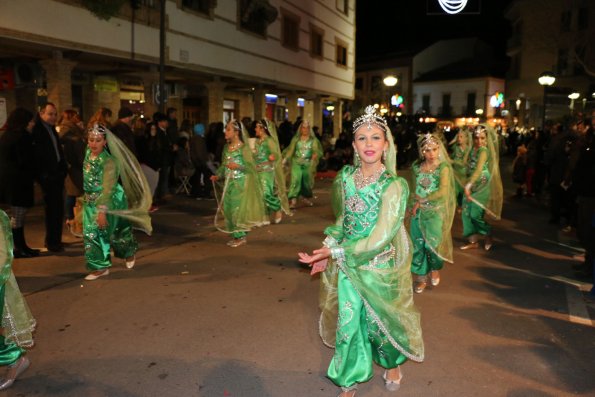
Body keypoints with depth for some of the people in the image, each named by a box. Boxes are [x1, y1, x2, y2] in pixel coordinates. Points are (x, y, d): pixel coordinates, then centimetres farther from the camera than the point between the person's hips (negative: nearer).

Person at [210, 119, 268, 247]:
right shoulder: (226, 147, 10)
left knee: (238, 208, -5)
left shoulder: (243, 147, -9)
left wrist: (237, 166, -25)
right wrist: (218, 175, 1)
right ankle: (236, 235, 16)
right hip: (228, 182, 7)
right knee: (228, 208, 6)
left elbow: (250, 166, -11)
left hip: (240, 182, -7)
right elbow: (223, 165, 14)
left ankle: (241, 236, 6)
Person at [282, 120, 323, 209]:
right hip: (296, 163, -1)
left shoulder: (313, 140, 5)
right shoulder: (296, 139, 7)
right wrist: (285, 159, -4)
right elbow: (290, 150, 5)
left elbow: (317, 150, -2)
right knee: (295, 180, -13)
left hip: (308, 164, 1)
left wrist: (315, 154, -24)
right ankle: (293, 200, -16)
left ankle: (306, 198, 33)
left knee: (307, 181, 11)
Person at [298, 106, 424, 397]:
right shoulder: (345, 177, -3)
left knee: (380, 319, 17)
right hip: (347, 265, 3)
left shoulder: (395, 186, -18)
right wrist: (327, 252, -2)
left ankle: (392, 364, 48)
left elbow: (380, 238, -22)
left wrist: (334, 251, -22)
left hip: (381, 266, -3)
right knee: (348, 322, 8)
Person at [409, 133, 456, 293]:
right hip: (418, 212, 3)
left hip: (436, 211, -3)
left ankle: (435, 269, 25)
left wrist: (422, 200, -13)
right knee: (418, 244, 4)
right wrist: (415, 203, 0)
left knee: (432, 243, -6)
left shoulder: (443, 167, -9)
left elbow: (442, 192, -18)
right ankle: (421, 277, 19)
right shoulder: (417, 167, 3)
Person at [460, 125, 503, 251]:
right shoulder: (473, 149, 5)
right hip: (472, 185, 7)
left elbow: (479, 169, -32)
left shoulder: (484, 151, -18)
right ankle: (473, 241, 18)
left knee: (475, 214, -3)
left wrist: (468, 184, -41)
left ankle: (489, 236, 22)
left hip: (482, 186, -7)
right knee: (467, 212, 6)